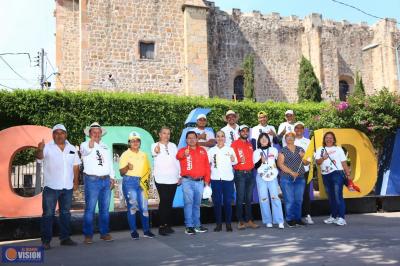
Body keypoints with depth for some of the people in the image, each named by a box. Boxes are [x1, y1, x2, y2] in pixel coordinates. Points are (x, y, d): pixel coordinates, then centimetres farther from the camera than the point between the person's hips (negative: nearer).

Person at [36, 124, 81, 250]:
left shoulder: (72, 148, 8)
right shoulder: (48, 147, -6)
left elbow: (75, 166, 13)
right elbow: (39, 157, -25)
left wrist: (76, 181, 8)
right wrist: (39, 150, -47)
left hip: (67, 187, 5)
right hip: (51, 187, -4)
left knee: (66, 213, 12)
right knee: (48, 214, -1)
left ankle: (65, 238, 22)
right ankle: (46, 241, 5)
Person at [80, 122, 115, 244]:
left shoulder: (105, 147, 18)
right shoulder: (85, 144, 0)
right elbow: (87, 151, -26)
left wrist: (112, 178, 13)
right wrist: (92, 140, -44)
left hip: (106, 180, 6)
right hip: (92, 180, -5)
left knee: (105, 208, 10)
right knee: (90, 209, -5)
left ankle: (104, 232, 18)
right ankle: (88, 235, 2)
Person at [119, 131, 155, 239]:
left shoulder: (143, 155, 14)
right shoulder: (125, 154, 0)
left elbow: (148, 169, 22)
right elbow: (121, 172, -5)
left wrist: (147, 180, 5)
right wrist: (127, 167, -25)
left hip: (142, 183, 4)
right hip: (129, 182, -4)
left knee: (144, 207, 2)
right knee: (132, 206, -4)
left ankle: (146, 230, 11)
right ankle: (133, 231, 7)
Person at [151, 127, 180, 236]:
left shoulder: (173, 146, 13)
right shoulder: (155, 145, -1)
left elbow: (177, 161, 16)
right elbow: (154, 153, -25)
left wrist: (179, 175, 10)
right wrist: (156, 150, -49)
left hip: (173, 179, 4)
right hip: (161, 179, -4)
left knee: (169, 202, 7)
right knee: (164, 202, -9)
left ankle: (168, 226, 14)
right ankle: (162, 226, -2)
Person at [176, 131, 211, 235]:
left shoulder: (202, 150, 12)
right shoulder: (183, 150, 1)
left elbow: (207, 166, 11)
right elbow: (178, 156, -23)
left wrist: (207, 179, 4)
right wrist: (184, 154, -46)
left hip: (200, 181, 3)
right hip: (187, 181, -3)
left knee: (197, 204, 12)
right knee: (188, 203, -6)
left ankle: (197, 225, 20)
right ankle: (189, 226, -3)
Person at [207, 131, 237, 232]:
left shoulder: (230, 149, 10)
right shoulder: (211, 150, 10)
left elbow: (235, 162, 10)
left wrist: (233, 160, -11)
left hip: (228, 178, 0)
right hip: (215, 179, 1)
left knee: (228, 202, -1)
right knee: (217, 202, 0)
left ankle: (228, 223, 7)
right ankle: (218, 223, 7)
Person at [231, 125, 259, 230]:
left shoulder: (250, 144, 17)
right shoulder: (235, 144, -2)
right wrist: (239, 161, -21)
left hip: (250, 173, 6)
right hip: (240, 174, -6)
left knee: (249, 198, 8)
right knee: (240, 198, -4)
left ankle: (249, 220, 14)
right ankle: (240, 221, 3)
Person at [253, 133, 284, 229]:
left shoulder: (274, 150, 13)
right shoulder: (256, 152, 9)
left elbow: (278, 162, 19)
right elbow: (256, 166, 4)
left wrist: (277, 172, 9)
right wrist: (261, 161, -14)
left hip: (273, 176, 0)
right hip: (261, 177, 0)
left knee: (275, 197, -10)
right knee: (263, 198, -3)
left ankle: (279, 221, -9)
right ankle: (268, 221, 3)